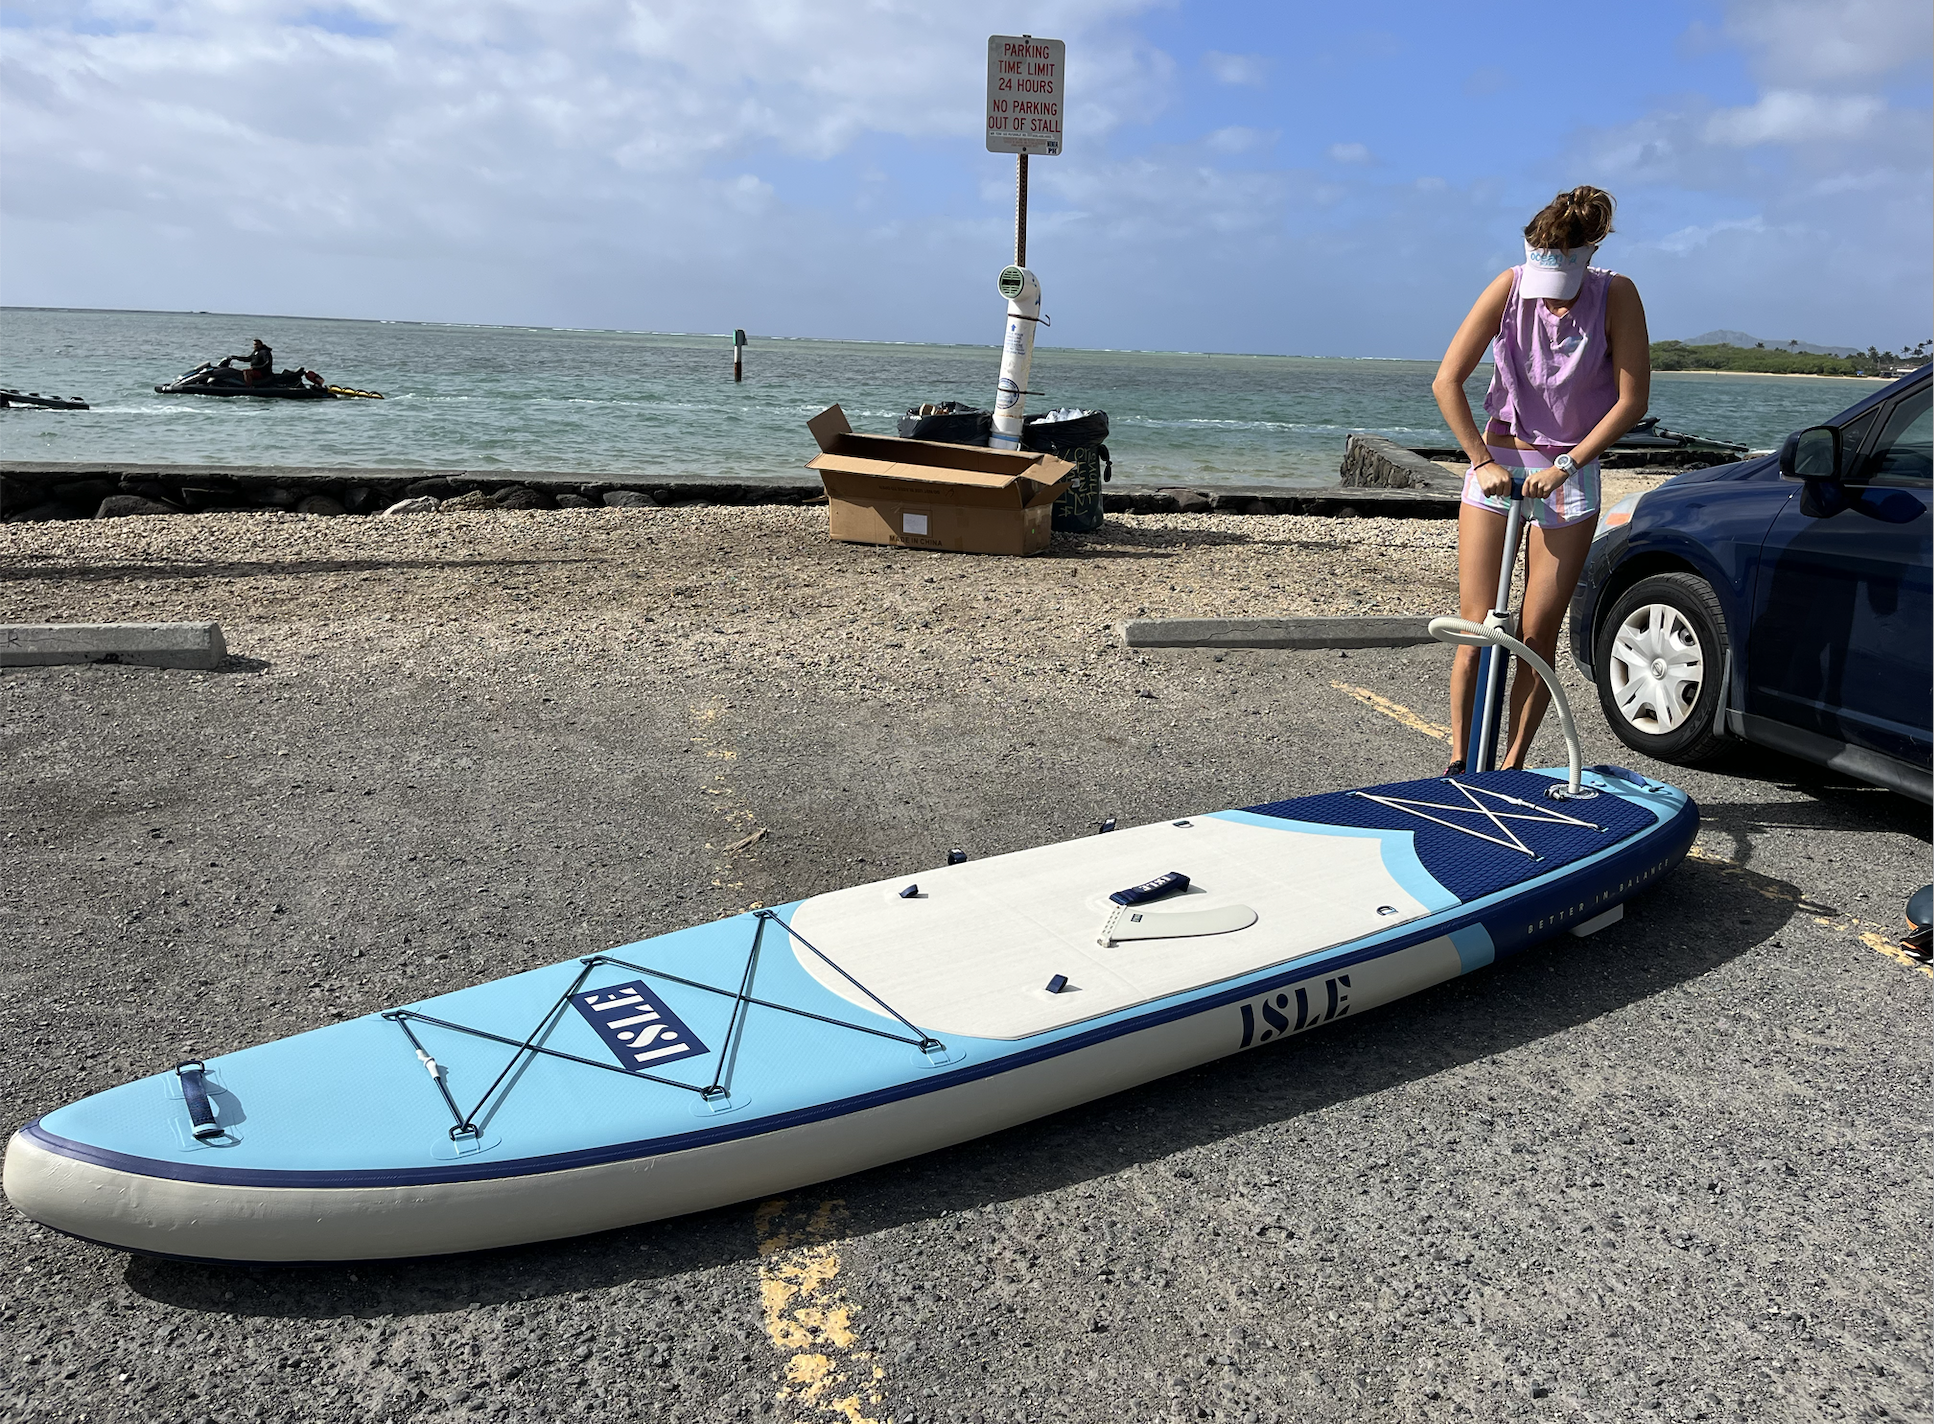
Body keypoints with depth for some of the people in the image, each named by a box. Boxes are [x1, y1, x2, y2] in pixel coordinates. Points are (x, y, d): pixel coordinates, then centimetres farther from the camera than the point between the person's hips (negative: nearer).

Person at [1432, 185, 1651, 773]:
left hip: (1569, 473, 0)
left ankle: (1512, 766, 12)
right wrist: (1483, 461, -11)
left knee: (1538, 635, 0)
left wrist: (1566, 466, -15)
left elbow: (1632, 400, -9)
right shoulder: (1510, 287, -9)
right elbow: (1446, 382, -7)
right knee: (1475, 627, -2)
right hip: (1497, 463, 1)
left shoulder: (1615, 295, -10)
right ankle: (1458, 760, 8)